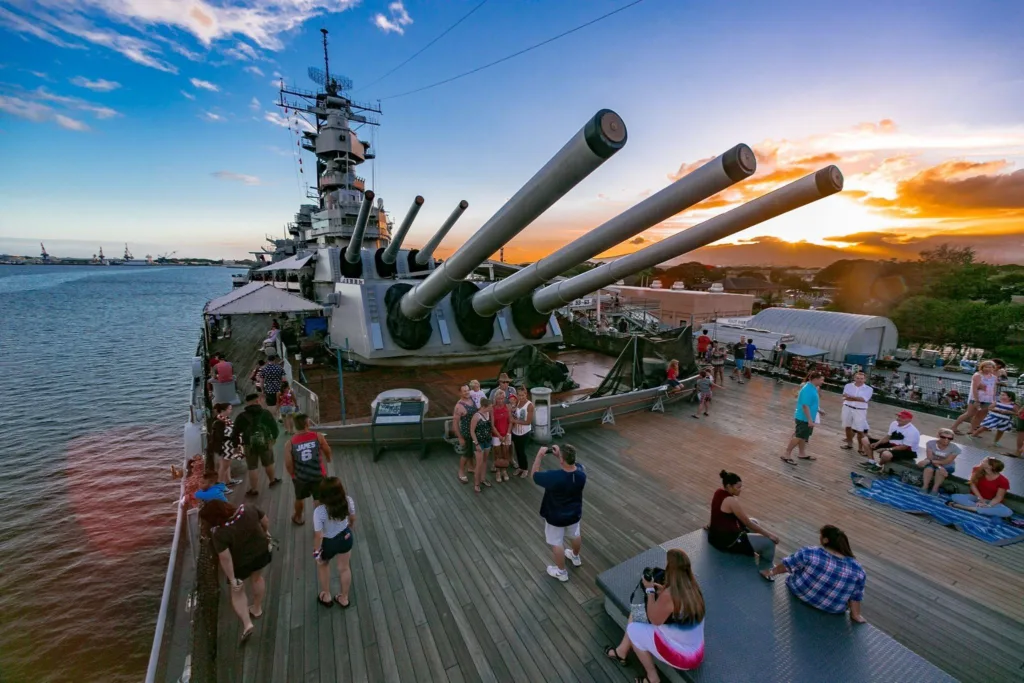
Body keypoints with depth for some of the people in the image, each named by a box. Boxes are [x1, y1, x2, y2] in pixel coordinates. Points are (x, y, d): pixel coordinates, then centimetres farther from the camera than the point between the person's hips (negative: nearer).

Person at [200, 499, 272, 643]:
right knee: (256, 577, 27)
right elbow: (265, 519, -6)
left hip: (240, 563, -4)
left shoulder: (219, 533, -30)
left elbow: (225, 558, -27)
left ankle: (247, 623, 16)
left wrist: (232, 579, -17)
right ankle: (257, 609, 43)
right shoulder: (248, 509, -19)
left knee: (237, 591, 20)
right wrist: (266, 532, 13)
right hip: (261, 550, 4)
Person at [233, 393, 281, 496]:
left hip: (249, 445, -1)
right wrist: (274, 437, 17)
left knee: (252, 468, 9)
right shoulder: (266, 413, -5)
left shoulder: (242, 416, -5)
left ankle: (254, 489, 16)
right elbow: (274, 426, -1)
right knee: (268, 463, 21)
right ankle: (272, 480, 40)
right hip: (266, 442, 1)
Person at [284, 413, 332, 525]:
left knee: (300, 498, 28)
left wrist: (293, 475, 9)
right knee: (320, 500, 15)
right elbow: (327, 450, 2)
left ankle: (298, 518, 52)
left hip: (300, 477, 2)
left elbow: (288, 464, -11)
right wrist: (328, 458, 25)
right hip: (318, 475, -2)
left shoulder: (290, 443, -12)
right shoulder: (317, 436, -13)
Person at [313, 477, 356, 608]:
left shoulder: (319, 511, -36)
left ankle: (326, 596, 50)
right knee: (344, 568, 26)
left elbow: (318, 535, -26)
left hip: (328, 543, -2)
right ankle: (344, 598, 46)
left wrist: (316, 551, -8)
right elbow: (352, 518, -5)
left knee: (323, 565, 32)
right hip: (345, 538, 3)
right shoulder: (348, 501, -25)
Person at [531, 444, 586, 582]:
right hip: (575, 513, 5)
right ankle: (576, 557, 58)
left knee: (556, 543, 19)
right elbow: (571, 464, 1)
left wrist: (539, 455, -19)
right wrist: (559, 454, -9)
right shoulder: (581, 471, -23)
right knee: (575, 535, 31)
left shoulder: (553, 477, -38)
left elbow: (534, 474, -20)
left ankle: (561, 572, 39)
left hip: (556, 517, -5)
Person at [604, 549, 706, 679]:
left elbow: (654, 619, -16)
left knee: (633, 629, 8)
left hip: (683, 657, -7)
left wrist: (649, 590, -7)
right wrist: (656, 586, 0)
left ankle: (652, 677, 23)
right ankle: (622, 652, 33)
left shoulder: (669, 596, -32)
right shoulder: (691, 585, -8)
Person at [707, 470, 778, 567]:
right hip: (727, 541, -9)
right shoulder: (731, 501, -24)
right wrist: (769, 534, -6)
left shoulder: (718, 493, 2)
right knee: (769, 542, -1)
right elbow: (748, 523, -15)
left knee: (754, 522, 27)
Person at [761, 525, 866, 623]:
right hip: (833, 609, 2)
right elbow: (856, 597, -8)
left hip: (799, 592, -2)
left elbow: (787, 564, -10)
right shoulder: (857, 569, -17)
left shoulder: (810, 553, -23)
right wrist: (856, 615, 9)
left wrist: (771, 572, 6)